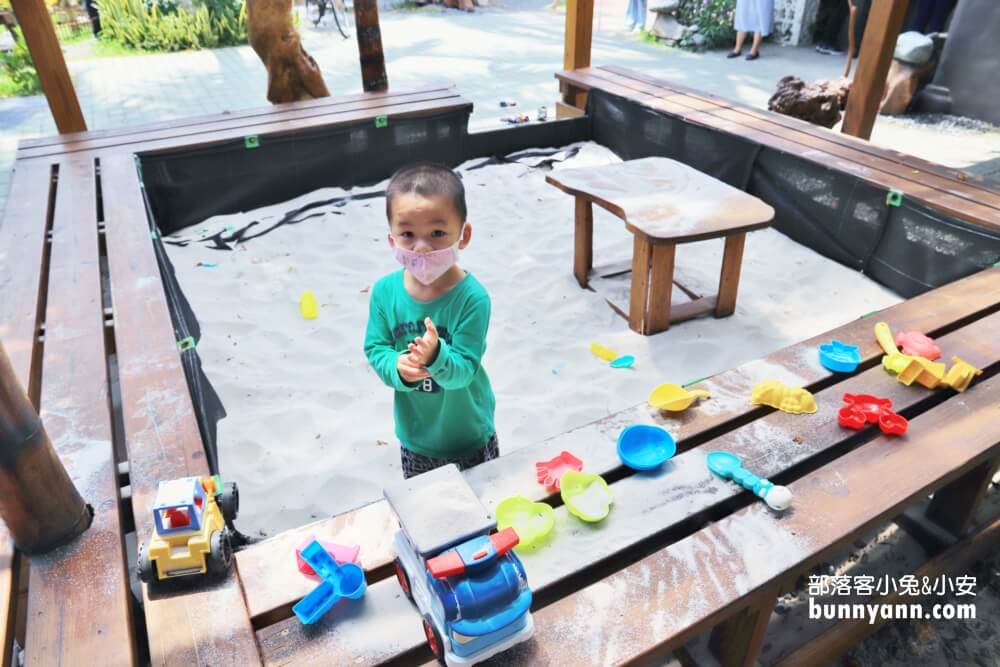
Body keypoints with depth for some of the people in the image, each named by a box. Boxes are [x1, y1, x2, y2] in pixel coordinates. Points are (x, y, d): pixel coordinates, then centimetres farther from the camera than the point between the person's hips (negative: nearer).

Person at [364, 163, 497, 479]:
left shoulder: (471, 297, -24)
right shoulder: (385, 291, -13)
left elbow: (463, 370, -24)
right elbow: (375, 349, -6)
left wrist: (435, 356, -45)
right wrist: (397, 367, -28)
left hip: (470, 438, -3)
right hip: (415, 437, 3)